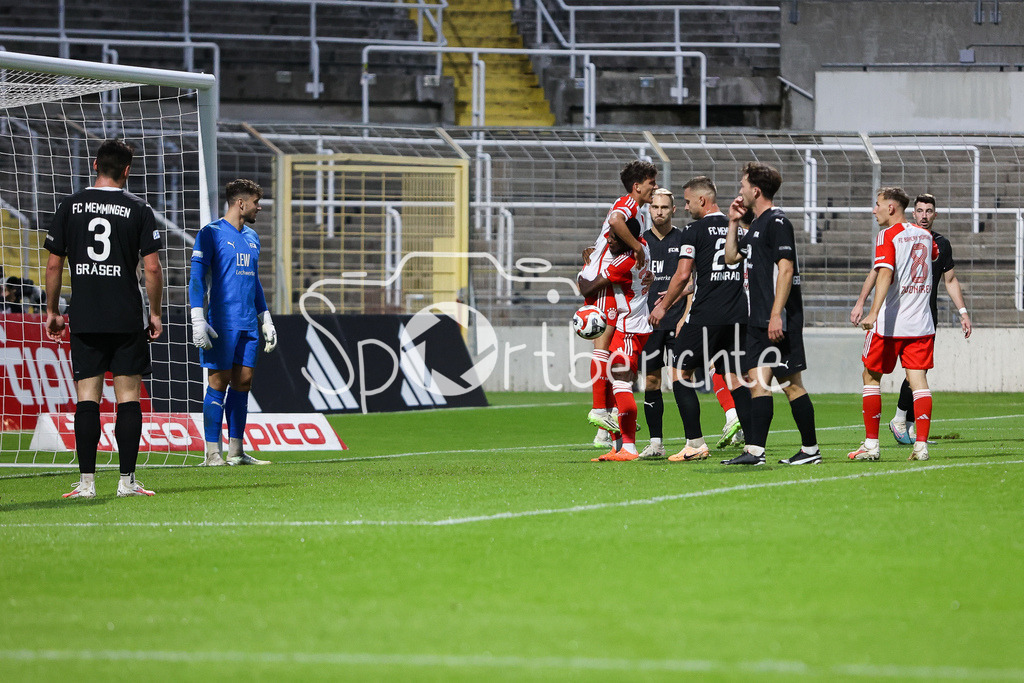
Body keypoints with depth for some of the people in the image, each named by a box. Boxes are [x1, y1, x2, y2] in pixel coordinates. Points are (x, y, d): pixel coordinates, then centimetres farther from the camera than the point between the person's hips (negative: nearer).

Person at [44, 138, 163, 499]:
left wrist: (52, 311, 13)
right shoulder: (139, 209, -2)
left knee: (87, 398, 2)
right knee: (128, 396, 3)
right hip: (128, 320, -2)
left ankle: (86, 482, -2)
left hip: (84, 320, 2)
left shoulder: (69, 206, 4)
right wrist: (155, 313, 5)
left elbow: (54, 264, 4)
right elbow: (152, 268, -5)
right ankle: (127, 480, 0)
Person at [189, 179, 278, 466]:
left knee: (243, 381, 6)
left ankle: (235, 451, 10)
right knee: (219, 382, -6)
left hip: (248, 324, 7)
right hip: (223, 322, -7)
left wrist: (265, 319, 23)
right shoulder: (212, 233, -5)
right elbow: (197, 278, -9)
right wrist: (198, 320, -16)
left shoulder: (251, 237, 17)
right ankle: (213, 453, -4)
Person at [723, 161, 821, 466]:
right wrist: (733, 223, 17)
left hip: (779, 320, -9)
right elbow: (731, 257, 28)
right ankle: (755, 450, -2)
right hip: (759, 320, 9)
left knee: (791, 383, -4)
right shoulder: (756, 224, 18)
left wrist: (776, 315, -23)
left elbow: (786, 270, -18)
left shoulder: (777, 222, -11)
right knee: (758, 380, 2)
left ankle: (811, 449, 2)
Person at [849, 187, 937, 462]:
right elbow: (933, 256, 35)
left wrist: (874, 312, -32)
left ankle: (871, 444, 8)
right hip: (921, 322, 5)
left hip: (889, 323, -5)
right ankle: (921, 445, -8)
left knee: (871, 376, 8)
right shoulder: (924, 235, 11)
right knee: (918, 379, 1)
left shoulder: (887, 236, -9)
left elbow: (885, 274, -23)